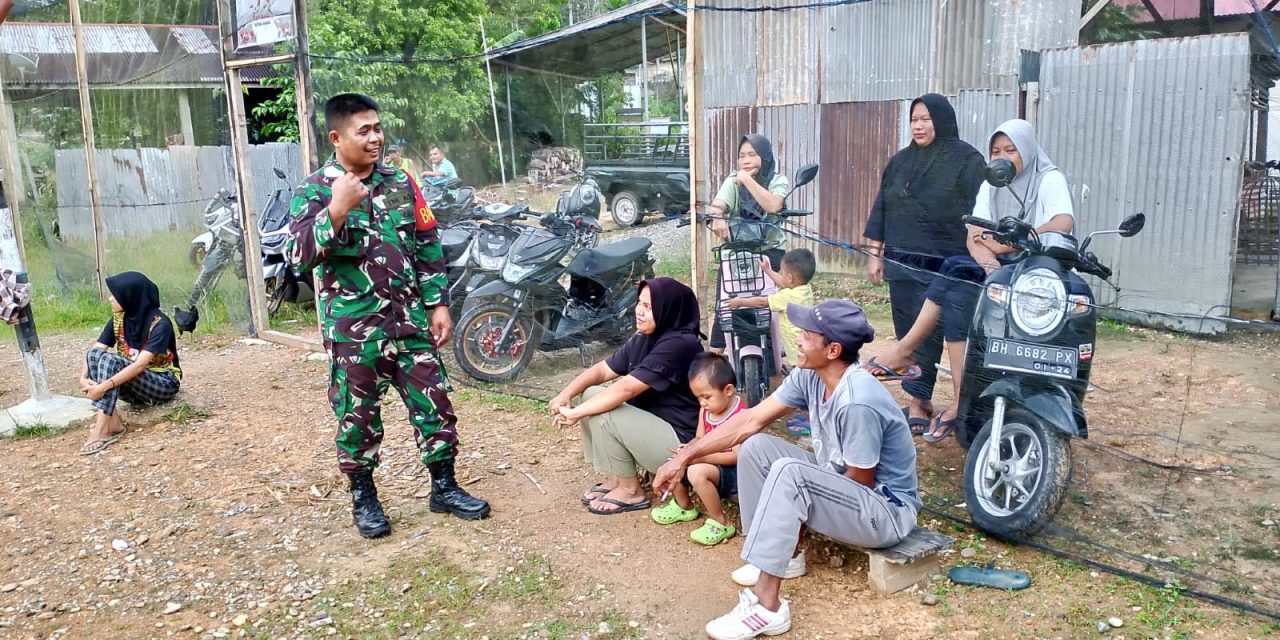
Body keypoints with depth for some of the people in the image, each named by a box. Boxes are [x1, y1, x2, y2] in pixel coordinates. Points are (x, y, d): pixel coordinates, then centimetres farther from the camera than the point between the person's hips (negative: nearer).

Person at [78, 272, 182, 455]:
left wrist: (104, 387, -37)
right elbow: (92, 351, -7)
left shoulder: (160, 324, -21)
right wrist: (83, 378, -25)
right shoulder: (118, 319, -1)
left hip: (163, 383, -6)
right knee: (95, 354, -19)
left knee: (111, 361, -30)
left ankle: (103, 430, -33)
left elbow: (140, 365, -30)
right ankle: (112, 420, -25)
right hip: (131, 382, 7)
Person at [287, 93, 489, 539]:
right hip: (353, 329, -3)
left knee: (435, 405, 7)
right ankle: (363, 498, 27)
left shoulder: (401, 183, 6)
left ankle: (444, 488, 23)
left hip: (410, 321, 3)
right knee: (358, 417, 8)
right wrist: (337, 210, -29)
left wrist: (438, 305, 5)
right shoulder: (314, 191, -5)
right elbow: (299, 255, -17)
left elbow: (428, 246, 9)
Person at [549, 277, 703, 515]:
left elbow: (625, 389, -30)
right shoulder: (644, 339, 4)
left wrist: (575, 413, -25)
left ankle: (630, 490, -2)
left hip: (681, 443, -10)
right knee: (591, 396, 3)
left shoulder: (678, 345, -25)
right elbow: (602, 370, 5)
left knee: (601, 414, -21)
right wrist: (566, 394, -13)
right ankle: (615, 478, 10)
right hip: (652, 424, 10)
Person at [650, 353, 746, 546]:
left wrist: (700, 456, -29)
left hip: (732, 471, -9)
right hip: (711, 464, 9)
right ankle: (683, 506, 22)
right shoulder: (705, 410, 1)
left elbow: (737, 456, -26)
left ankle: (721, 524, -14)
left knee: (697, 472, -33)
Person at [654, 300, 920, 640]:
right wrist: (684, 456, -5)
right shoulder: (810, 376, -6)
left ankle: (766, 607, -28)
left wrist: (800, 491, -9)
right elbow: (751, 420, -3)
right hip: (840, 490, 9)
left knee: (788, 473, -32)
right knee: (755, 447, -2)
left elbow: (861, 482, -22)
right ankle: (785, 554, 11)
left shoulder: (858, 402, -31)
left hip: (886, 511, -8)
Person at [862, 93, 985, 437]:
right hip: (901, 263, 6)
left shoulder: (967, 160, -3)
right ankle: (923, 399, 18)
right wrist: (874, 253, 10)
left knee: (927, 334, -7)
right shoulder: (900, 160, 13)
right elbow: (881, 207, 15)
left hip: (942, 266, -6)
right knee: (907, 334, 8)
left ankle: (918, 404, -2)